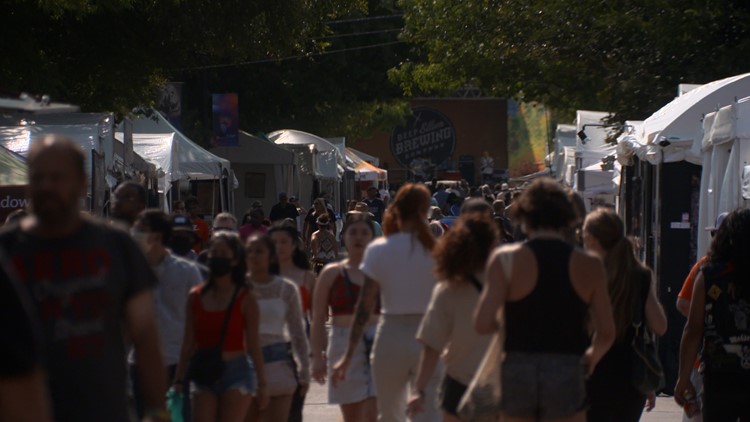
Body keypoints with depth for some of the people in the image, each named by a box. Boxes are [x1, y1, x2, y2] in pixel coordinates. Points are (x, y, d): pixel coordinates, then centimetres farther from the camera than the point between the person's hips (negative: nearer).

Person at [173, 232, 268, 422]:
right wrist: (179, 380, 8)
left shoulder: (245, 299, -2)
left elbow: (253, 344, -2)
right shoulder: (196, 297, 7)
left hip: (236, 372, -3)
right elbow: (188, 342, 10)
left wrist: (261, 385, -3)